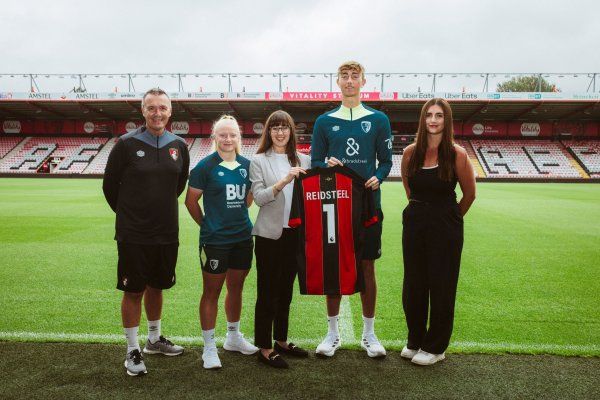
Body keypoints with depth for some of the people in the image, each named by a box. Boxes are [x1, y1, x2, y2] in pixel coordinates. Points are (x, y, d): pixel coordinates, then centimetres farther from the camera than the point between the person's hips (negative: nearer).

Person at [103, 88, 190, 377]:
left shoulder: (179, 146, 2)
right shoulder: (126, 144, -9)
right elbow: (110, 185, 0)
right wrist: (129, 214, 9)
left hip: (167, 233, 4)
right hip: (133, 234, -4)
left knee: (156, 287, 17)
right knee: (133, 291, 4)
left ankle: (154, 339, 35)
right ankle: (132, 350, 19)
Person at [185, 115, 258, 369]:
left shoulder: (246, 165, 6)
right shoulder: (205, 166, -9)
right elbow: (191, 201, -4)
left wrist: (235, 216, 11)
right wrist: (208, 224, 2)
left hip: (243, 237, 5)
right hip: (215, 240, -5)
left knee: (236, 288, 17)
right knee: (212, 292, 4)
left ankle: (233, 337, 35)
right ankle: (209, 347, 16)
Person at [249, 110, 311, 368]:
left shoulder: (303, 160, 9)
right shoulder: (259, 161, -1)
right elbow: (259, 197, -12)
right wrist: (284, 181, -24)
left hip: (295, 233, 4)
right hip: (270, 234, -4)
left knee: (286, 289, 15)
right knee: (267, 292, 3)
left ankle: (281, 341, 29)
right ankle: (265, 348, 13)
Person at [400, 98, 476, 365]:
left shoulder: (457, 154, -11)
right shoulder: (411, 152, -1)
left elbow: (470, 194, 1)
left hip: (445, 227, -3)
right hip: (414, 223, 4)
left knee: (441, 287, 6)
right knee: (413, 284, 11)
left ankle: (435, 347, 22)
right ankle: (415, 341, 30)